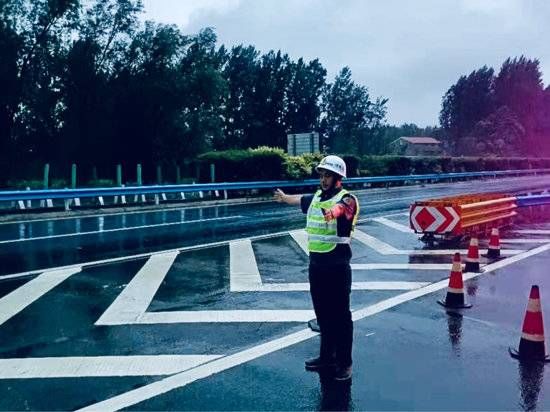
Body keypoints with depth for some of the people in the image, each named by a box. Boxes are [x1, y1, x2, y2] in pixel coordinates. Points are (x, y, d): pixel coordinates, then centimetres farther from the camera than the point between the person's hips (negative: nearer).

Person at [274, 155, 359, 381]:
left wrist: (333, 212, -58)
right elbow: (300, 199, 32)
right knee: (322, 314, 16)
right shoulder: (316, 197, 10)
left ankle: (344, 363, 13)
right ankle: (326, 357, 30)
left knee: (340, 315, 1)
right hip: (316, 263, 7)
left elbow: (339, 208, -36)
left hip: (337, 266, -7)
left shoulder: (347, 199, -12)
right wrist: (283, 196, 51)